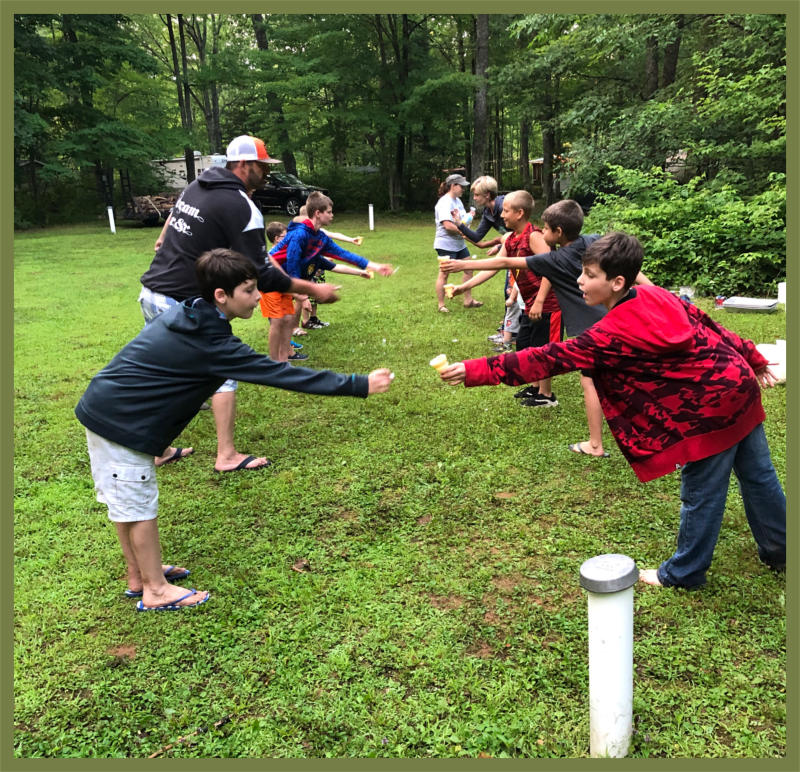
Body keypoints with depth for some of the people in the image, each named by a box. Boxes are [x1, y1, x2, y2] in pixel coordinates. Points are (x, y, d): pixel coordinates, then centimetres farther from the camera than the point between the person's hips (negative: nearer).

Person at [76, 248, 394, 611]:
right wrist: (360, 385, -24)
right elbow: (281, 374, -26)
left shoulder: (184, 313, 3)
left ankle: (139, 575, 35)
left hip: (101, 408, 9)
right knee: (139, 505, 3)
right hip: (121, 423, -9)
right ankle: (156, 591, 18)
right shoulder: (210, 343, -23)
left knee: (125, 499, 19)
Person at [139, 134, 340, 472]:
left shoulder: (197, 185, 10)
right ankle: (227, 456, 9)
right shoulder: (242, 208, -15)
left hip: (151, 293, 9)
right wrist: (312, 289, -11)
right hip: (184, 304, -9)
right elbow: (261, 277, -17)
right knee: (224, 371, 5)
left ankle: (157, 450, 29)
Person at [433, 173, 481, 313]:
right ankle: (441, 305, 6)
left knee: (468, 270, 12)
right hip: (446, 244, -10)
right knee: (443, 274, -2)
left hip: (459, 244, 10)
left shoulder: (457, 200, 12)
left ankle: (468, 300, 22)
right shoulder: (445, 203, -17)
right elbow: (448, 225, -25)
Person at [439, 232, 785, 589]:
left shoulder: (612, 335, -23)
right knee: (758, 476, 24)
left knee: (700, 494, 8)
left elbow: (548, 359, -27)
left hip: (710, 409, -9)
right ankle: (778, 550, 44)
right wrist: (753, 360, 22)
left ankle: (684, 572, 26)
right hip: (740, 386, 9)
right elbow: (708, 324, 10)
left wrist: (473, 371, -28)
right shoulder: (657, 295, 2)